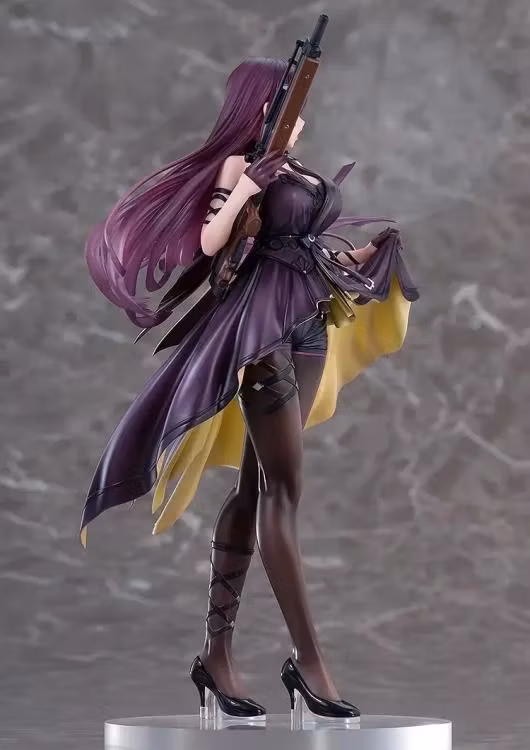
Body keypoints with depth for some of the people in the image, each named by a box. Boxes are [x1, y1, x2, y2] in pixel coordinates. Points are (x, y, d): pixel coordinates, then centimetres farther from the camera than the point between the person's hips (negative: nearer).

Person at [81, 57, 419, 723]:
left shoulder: (295, 171, 17)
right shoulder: (239, 163, -5)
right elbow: (210, 243, -15)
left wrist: (376, 247, 21)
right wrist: (244, 189, -27)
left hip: (307, 328, 9)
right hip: (261, 324, -9)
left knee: (256, 487, 7)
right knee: (284, 490, -12)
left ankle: (217, 650, 10)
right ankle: (307, 661, -14)